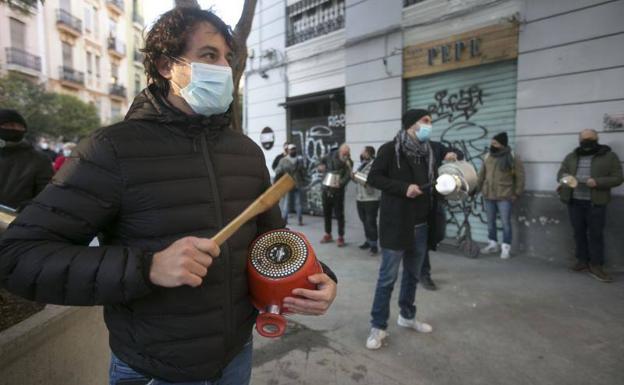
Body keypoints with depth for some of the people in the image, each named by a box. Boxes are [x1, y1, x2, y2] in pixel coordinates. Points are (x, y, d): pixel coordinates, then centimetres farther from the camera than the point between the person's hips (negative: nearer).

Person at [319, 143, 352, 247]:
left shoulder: (349, 163, -13)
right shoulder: (331, 155, -2)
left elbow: (348, 176, -28)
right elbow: (323, 160, 19)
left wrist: (341, 182, -47)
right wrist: (321, 166, -1)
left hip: (338, 191, -4)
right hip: (326, 189, 4)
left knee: (339, 214, -2)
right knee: (326, 213, 13)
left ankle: (341, 237, 9)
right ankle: (328, 235, 27)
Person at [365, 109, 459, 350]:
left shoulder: (431, 149, 10)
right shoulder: (390, 149, -9)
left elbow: (445, 150, 29)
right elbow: (373, 178, -12)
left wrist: (451, 156, 5)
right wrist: (403, 188, -21)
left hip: (421, 226, 7)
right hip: (396, 224, -7)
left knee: (413, 275, 19)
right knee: (387, 277, 0)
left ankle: (407, 316, 38)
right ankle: (378, 327, 13)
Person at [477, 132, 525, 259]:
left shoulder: (513, 158, -7)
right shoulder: (488, 157, 7)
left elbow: (520, 177, -4)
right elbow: (482, 174, 14)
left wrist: (516, 193, -6)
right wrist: (478, 188, 10)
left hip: (504, 196, -5)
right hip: (488, 196, 5)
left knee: (505, 223, 0)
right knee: (490, 222, 14)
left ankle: (506, 247, 10)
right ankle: (493, 244, 28)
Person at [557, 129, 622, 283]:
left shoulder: (609, 156, 2)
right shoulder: (571, 157, 13)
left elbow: (617, 178, -2)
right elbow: (560, 173, 15)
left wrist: (597, 182, -19)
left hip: (595, 202, -3)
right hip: (574, 201, 4)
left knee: (596, 234, -2)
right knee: (579, 232, 9)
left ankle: (596, 265, 7)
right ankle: (583, 261, 20)